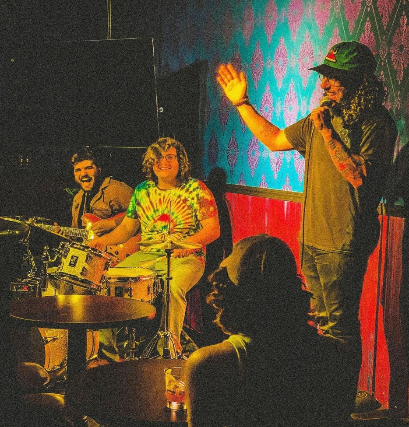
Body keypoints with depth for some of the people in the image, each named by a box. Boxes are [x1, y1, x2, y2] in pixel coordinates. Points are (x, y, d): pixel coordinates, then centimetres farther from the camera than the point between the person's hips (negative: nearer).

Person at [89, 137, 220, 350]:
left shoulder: (195, 189, -3)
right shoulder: (142, 191, 12)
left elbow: (213, 229, -9)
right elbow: (127, 227, 18)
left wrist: (190, 243, -27)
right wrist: (103, 240, -1)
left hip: (184, 258, -5)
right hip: (145, 256, 5)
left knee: (173, 287, -36)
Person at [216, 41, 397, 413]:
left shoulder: (377, 123, -10)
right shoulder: (325, 115, 12)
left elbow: (358, 175, -22)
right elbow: (274, 139, 22)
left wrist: (326, 132, -20)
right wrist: (241, 103, 21)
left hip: (344, 243, -8)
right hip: (312, 239, 8)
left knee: (340, 326, -2)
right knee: (320, 323, 16)